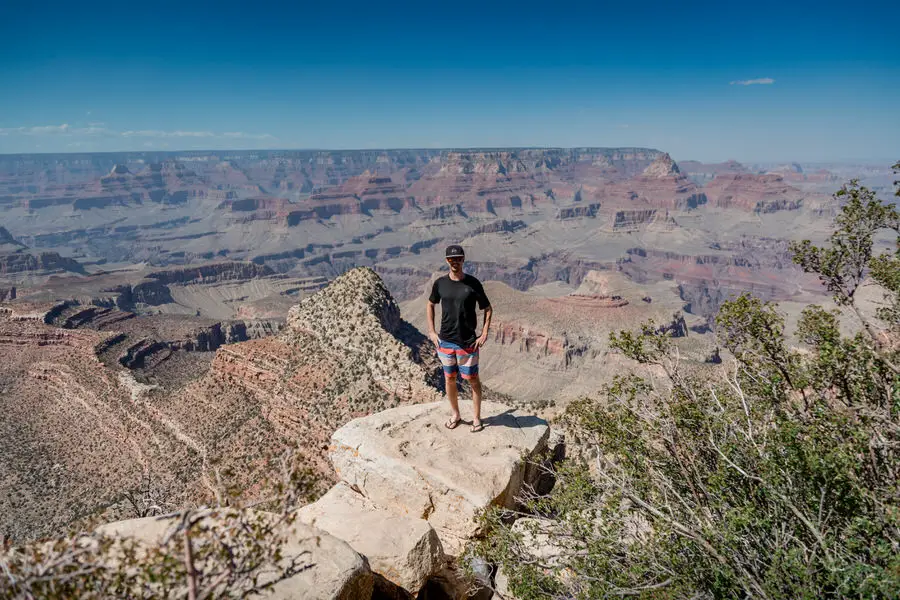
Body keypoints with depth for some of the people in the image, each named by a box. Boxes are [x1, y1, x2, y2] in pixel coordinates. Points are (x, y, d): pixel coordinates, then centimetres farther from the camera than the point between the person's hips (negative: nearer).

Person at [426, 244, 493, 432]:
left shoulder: (473, 283, -9)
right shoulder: (440, 283, -2)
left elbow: (487, 309, 0)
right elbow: (430, 305, 14)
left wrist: (484, 335, -7)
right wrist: (431, 332, 6)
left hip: (468, 342, -3)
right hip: (445, 341, 3)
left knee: (473, 379, 5)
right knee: (449, 378, 14)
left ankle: (476, 418, 21)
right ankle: (455, 414, 32)